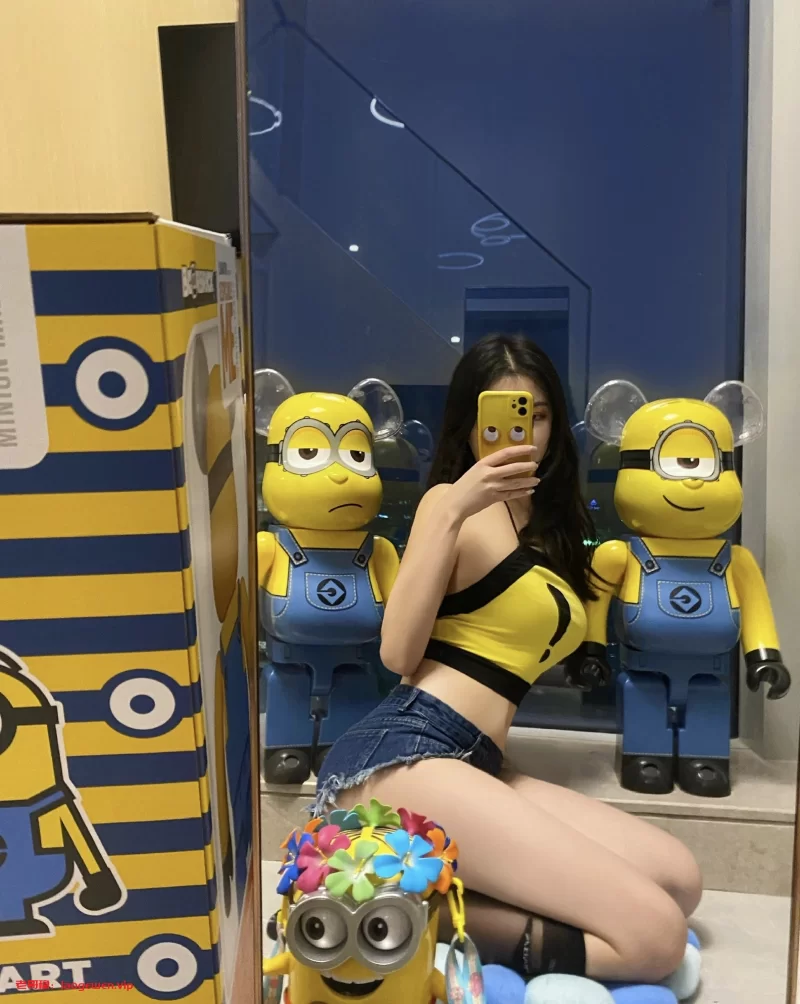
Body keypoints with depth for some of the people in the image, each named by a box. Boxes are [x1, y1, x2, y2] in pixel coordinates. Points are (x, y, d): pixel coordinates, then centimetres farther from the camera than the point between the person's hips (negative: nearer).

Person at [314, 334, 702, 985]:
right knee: (654, 936, -14)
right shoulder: (461, 503, 0)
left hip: (474, 765, 9)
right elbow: (399, 654, -10)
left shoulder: (552, 524, 24)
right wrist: (450, 511, -15)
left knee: (679, 880, -3)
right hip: (405, 754, -9)